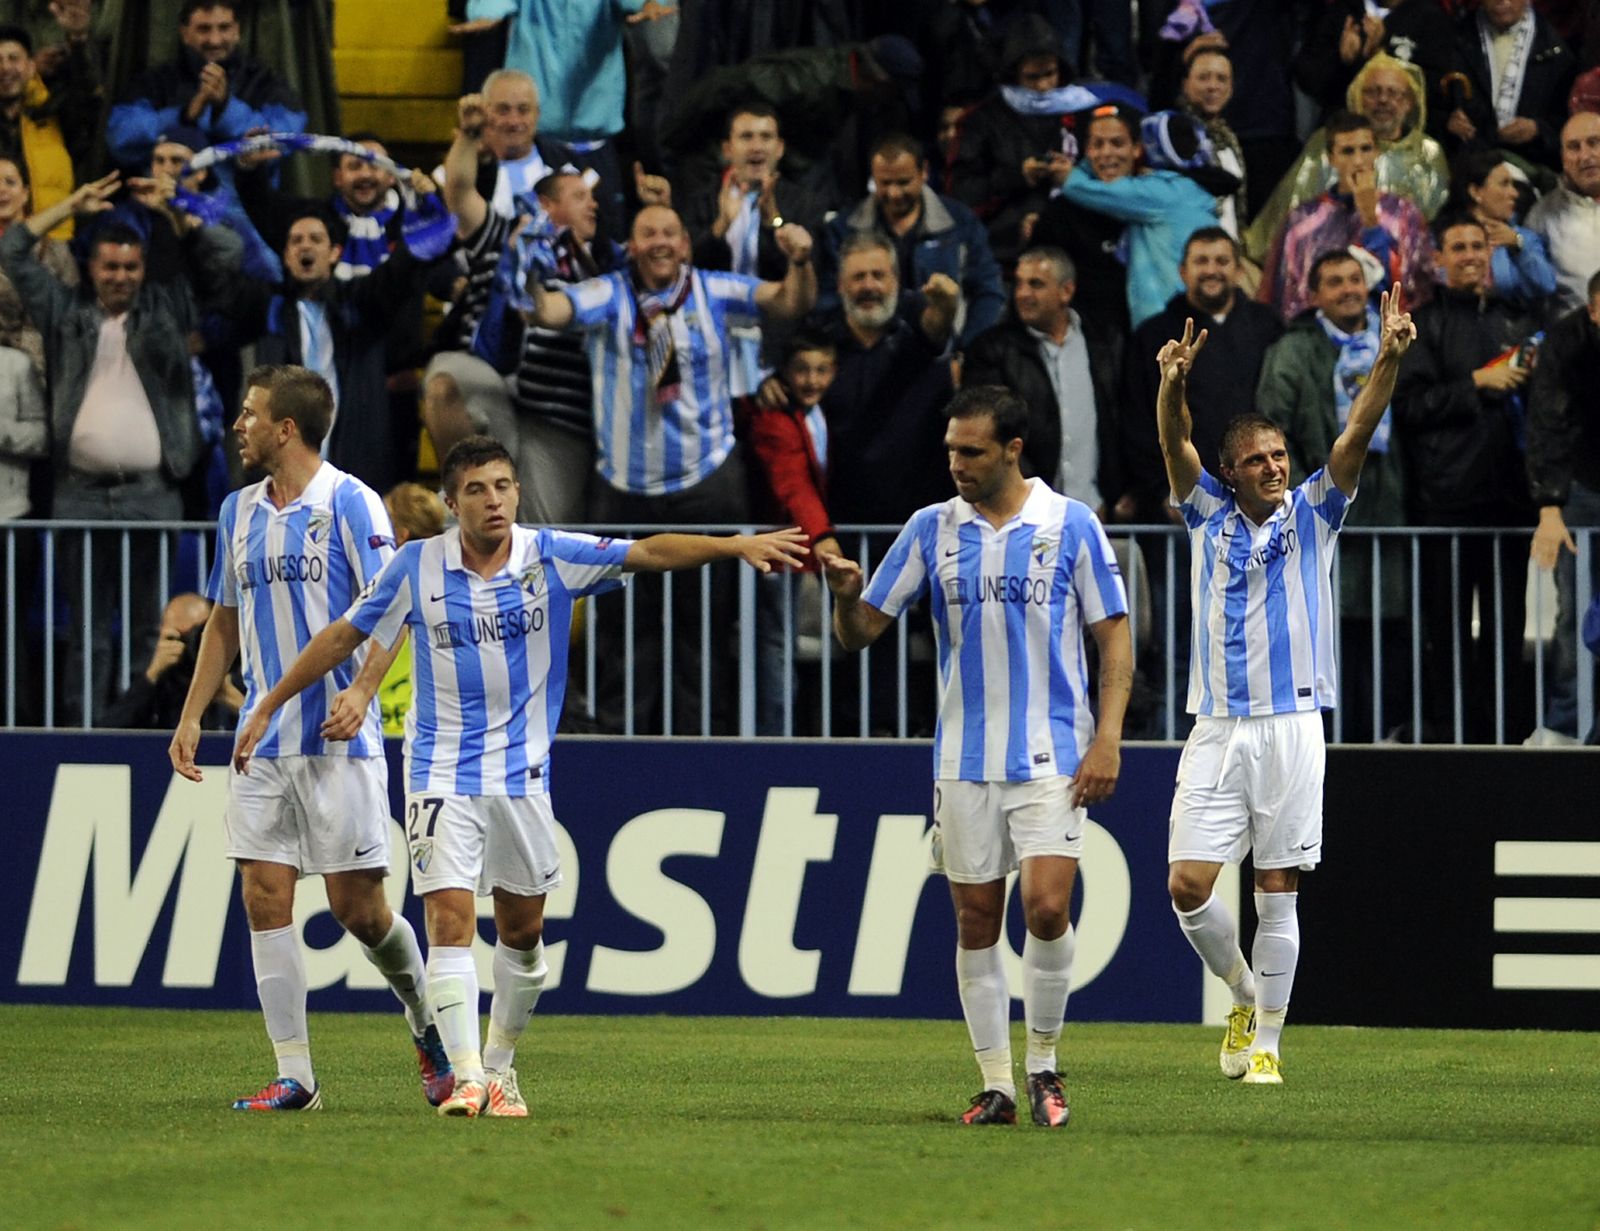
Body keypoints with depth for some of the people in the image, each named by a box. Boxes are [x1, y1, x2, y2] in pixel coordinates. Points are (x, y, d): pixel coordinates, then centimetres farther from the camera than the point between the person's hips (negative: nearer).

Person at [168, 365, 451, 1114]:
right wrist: (192, 716, 14)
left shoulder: (349, 504, -6)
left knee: (357, 906, -4)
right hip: (262, 740, 6)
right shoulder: (239, 512, 13)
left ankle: (427, 1025, 23)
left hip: (338, 740, -6)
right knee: (265, 899, -4)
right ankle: (294, 1076, -1)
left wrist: (361, 691, -26)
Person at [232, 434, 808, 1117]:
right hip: (442, 772, -2)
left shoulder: (551, 557, -5)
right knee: (450, 920, -15)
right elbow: (344, 636, 4)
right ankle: (465, 1077, -16)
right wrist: (267, 709, 6)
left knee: (523, 930, 10)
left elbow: (650, 552, -11)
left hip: (522, 773, 2)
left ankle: (499, 1066, 28)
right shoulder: (416, 567, -6)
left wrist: (736, 544, -25)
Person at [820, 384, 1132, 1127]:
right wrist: (845, 597, -16)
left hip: (1051, 757, -3)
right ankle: (997, 1085, 11)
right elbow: (861, 632, 7)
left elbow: (1114, 636, 1)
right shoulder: (931, 529, 5)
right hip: (964, 757, 3)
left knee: (1046, 906, -15)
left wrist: (1108, 738, -9)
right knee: (975, 921, 3)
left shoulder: (1071, 525, -2)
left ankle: (1043, 1066, 3)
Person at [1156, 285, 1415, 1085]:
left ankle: (1267, 1042, 8)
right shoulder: (1209, 516, 8)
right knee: (1188, 886, -7)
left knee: (1278, 896, 1)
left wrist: (1388, 362, -22)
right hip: (1217, 731, 1)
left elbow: (1357, 435, -7)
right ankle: (1244, 996, 17)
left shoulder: (1311, 515, 6)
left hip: (1290, 726, -1)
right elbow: (1175, 444, -7)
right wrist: (1173, 385, -27)